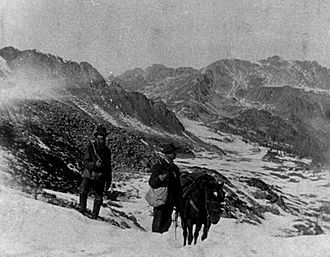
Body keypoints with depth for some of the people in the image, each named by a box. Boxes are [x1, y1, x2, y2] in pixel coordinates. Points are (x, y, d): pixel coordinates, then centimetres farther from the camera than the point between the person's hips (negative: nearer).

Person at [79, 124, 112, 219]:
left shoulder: (107, 150, 10)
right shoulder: (90, 146, -2)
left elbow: (109, 167, 17)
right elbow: (86, 162, -8)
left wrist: (108, 181, 16)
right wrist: (95, 164, -28)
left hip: (100, 178, 3)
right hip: (89, 174, -3)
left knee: (99, 199, 3)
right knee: (83, 192, -22)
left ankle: (94, 218, 15)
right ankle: (82, 210, -2)